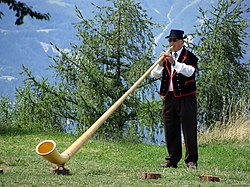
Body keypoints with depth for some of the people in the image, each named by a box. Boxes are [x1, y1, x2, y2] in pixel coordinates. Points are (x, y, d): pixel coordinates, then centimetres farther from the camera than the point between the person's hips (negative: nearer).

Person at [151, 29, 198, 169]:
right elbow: (154, 75, 10)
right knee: (171, 130, 7)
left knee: (189, 129, -5)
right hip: (169, 97, 5)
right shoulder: (166, 57, 17)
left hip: (186, 97, -5)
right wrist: (160, 64, -9)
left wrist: (174, 62, -25)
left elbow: (189, 71, -18)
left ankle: (191, 160, -2)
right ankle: (173, 159, 14)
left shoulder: (190, 56, 1)